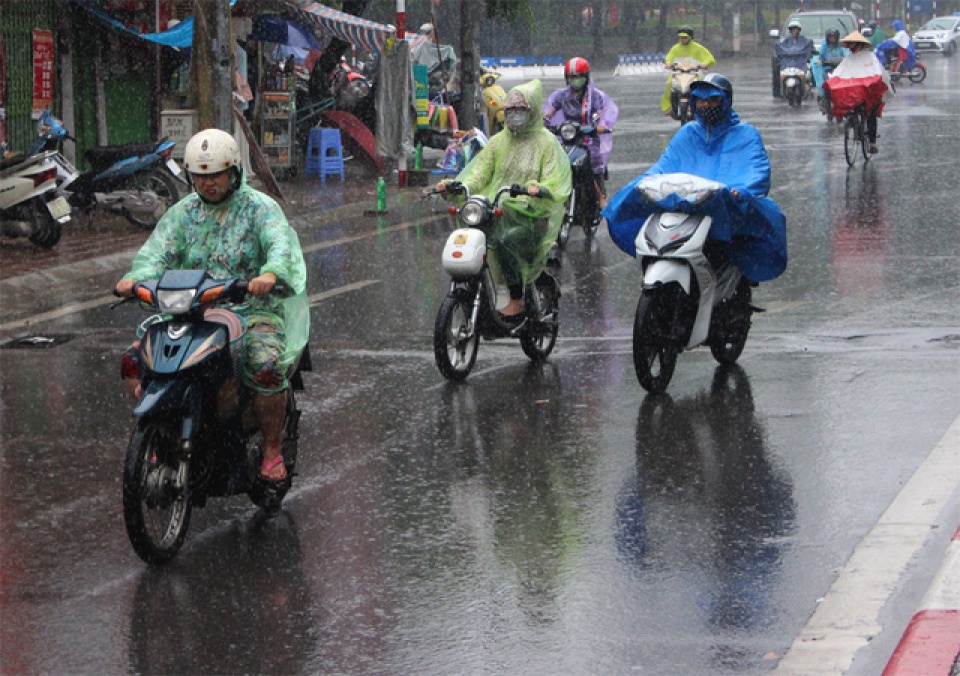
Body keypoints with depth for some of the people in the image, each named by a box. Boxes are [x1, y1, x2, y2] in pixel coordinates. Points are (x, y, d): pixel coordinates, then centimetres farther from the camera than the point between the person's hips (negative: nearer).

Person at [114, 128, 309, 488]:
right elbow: (157, 252, 0)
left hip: (253, 310, -4)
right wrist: (136, 278, -24)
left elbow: (282, 244, -19)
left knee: (267, 367, -34)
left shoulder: (260, 207, 0)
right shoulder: (182, 212, 13)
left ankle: (272, 450, -12)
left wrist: (271, 273, -43)